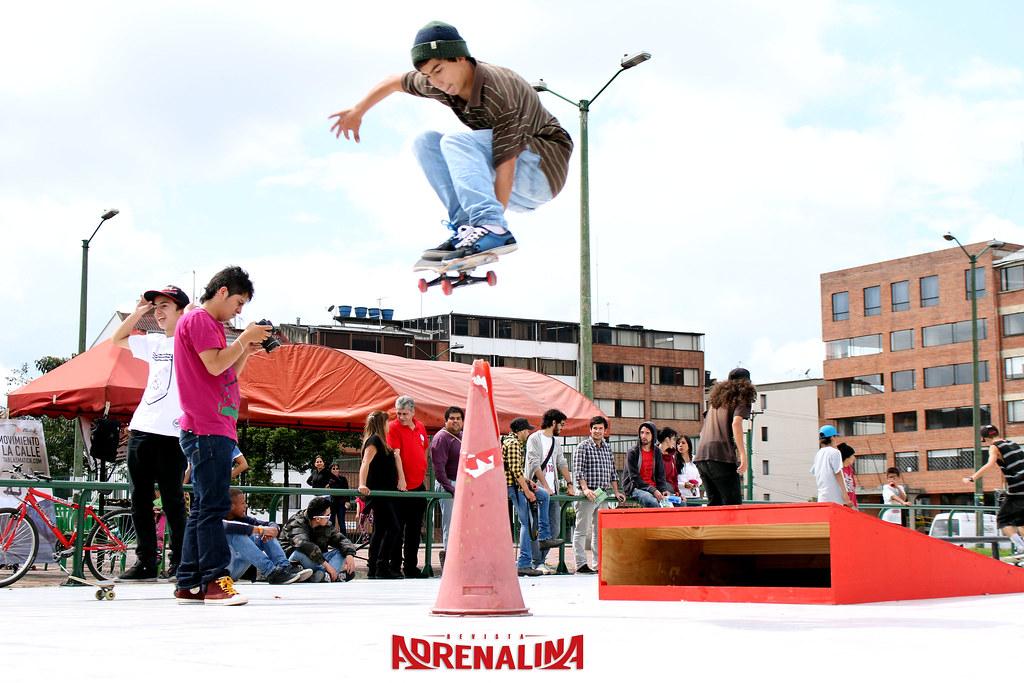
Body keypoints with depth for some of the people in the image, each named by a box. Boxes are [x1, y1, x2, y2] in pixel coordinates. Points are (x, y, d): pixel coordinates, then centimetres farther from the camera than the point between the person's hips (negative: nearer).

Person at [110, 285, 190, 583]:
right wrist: (138, 312, 17)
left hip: (172, 432, -7)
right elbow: (117, 339, 31)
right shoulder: (154, 343, 19)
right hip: (141, 430, 7)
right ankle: (145, 562, 10)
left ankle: (179, 562, 4)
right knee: (140, 498, 6)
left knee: (172, 499, -4)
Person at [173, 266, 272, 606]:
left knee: (203, 509, 9)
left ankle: (189, 586, 11)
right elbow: (215, 365, -17)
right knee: (213, 506, -13)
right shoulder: (197, 319, -5)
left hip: (218, 429, 10)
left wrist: (247, 351, 12)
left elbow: (227, 375, 24)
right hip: (206, 428, -10)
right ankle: (216, 582, -14)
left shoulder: (211, 325, 24)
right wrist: (244, 339, -7)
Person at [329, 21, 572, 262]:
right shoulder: (441, 83, -2)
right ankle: (466, 227, -14)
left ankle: (492, 229, -38)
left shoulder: (498, 92, -24)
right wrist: (357, 110, 17)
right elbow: (395, 81, 18)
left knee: (455, 142, -25)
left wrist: (492, 222, -32)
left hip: (542, 169, -8)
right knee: (426, 142, -1)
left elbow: (506, 164, -28)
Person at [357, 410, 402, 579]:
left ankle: (373, 569, 12)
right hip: (378, 491, -10)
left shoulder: (380, 441, 21)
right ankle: (382, 568, -15)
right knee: (393, 528, -13)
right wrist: (362, 484, -34)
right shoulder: (374, 440, -9)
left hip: (385, 492, 10)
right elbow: (365, 462, -22)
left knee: (379, 530, 10)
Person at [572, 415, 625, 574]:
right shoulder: (583, 446, -2)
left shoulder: (607, 447, 16)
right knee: (582, 530, -4)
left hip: (603, 495, 6)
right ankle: (581, 564, -4)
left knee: (600, 531, 8)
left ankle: (599, 564, 12)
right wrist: (585, 488, -22)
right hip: (587, 494, -6)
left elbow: (612, 472, 20)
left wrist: (616, 492, 13)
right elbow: (578, 471, -10)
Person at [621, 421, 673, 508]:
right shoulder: (632, 452, -3)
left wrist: (664, 489, -7)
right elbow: (634, 477, -10)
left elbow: (660, 475, 15)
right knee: (652, 502, -35)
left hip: (654, 487, 5)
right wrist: (653, 490, -19)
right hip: (636, 488, -5)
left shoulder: (657, 452, 14)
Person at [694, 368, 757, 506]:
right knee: (733, 504, -6)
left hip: (701, 456, 7)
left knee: (714, 503, 10)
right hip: (722, 456, -7)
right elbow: (736, 423, -14)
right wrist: (743, 455, -17)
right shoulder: (741, 398, 5)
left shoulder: (716, 398, 26)